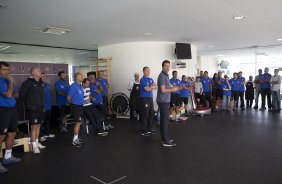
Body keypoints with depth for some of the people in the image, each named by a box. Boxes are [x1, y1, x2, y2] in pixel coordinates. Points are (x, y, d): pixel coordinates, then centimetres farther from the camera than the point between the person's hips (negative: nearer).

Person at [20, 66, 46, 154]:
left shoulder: (41, 82, 10)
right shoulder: (28, 83, -11)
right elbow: (22, 94, -10)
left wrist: (42, 105, 13)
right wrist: (28, 104, -7)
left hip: (41, 108, 7)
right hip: (32, 109, -7)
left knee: (38, 126, 14)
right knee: (34, 127, -3)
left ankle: (37, 142, 27)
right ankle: (34, 146, 5)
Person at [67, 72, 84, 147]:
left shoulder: (80, 85, 11)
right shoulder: (73, 86, -16)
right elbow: (68, 97, -14)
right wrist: (69, 104, 2)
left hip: (80, 106, 9)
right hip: (75, 106, -8)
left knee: (78, 123, 14)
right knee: (78, 123, -7)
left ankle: (76, 138, 24)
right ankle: (75, 140, 2)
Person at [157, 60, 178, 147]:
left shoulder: (166, 76, 17)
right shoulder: (162, 76, -15)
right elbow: (163, 90, -20)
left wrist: (173, 87, 7)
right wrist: (173, 90, -9)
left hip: (165, 100, 10)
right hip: (163, 101, -10)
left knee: (163, 120, 12)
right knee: (165, 120, -7)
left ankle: (164, 138, 21)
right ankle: (166, 141, -2)